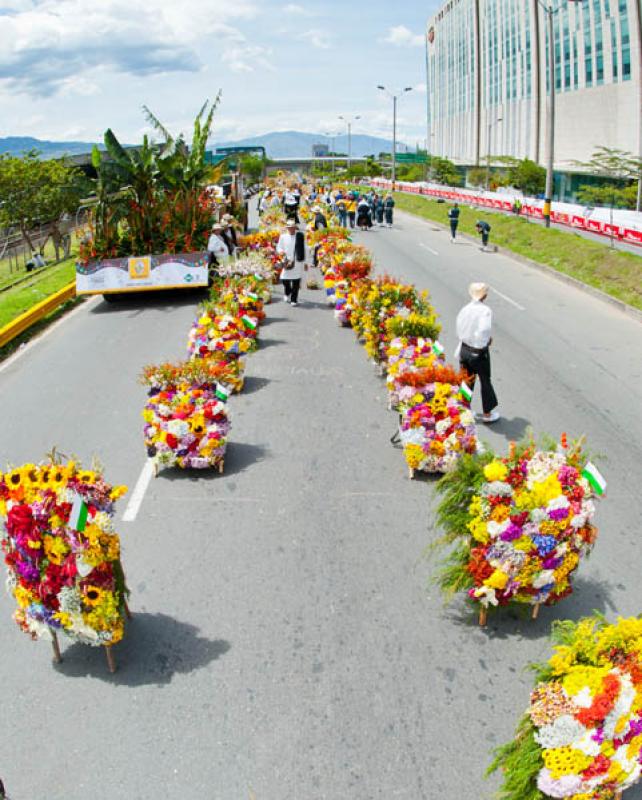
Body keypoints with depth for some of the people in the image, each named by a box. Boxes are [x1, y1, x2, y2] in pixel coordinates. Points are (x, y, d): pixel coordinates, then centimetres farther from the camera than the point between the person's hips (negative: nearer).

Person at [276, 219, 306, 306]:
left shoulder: (300, 236, 3)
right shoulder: (283, 236, 5)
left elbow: (303, 249, 9)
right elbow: (278, 247, 11)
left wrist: (305, 262, 8)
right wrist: (281, 252, -12)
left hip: (297, 261, -1)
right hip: (287, 261, 1)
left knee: (296, 281, -2)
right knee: (285, 279, -3)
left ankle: (294, 299, 8)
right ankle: (287, 293, 28)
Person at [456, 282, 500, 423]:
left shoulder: (464, 310, -2)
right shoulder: (485, 310, -19)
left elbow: (459, 333, 4)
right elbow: (484, 330, -32)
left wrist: (460, 356, 15)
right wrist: (488, 340, -10)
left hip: (464, 349, 5)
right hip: (479, 352, -5)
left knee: (466, 380, 19)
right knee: (485, 381, 13)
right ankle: (487, 413, 25)